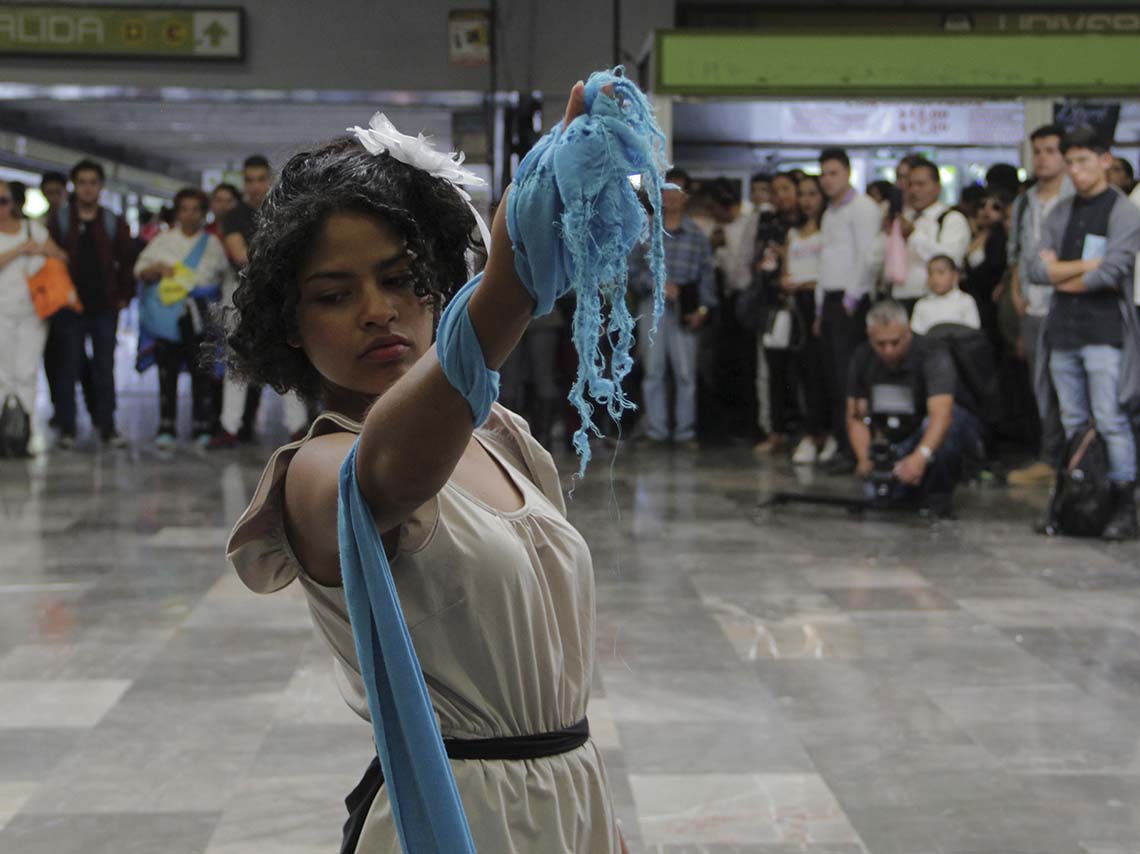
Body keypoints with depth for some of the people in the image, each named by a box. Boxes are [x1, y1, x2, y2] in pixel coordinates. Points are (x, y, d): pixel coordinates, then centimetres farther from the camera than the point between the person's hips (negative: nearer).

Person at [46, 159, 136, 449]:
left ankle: (107, 427, 10)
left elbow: (127, 262, 9)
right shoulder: (60, 221, 3)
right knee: (69, 367, 2)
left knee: (105, 368, 5)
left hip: (105, 307, 1)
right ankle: (66, 428, 8)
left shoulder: (114, 223, 7)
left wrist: (123, 296, 3)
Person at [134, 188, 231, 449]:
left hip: (201, 313, 0)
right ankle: (166, 429, 5)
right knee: (167, 370, -1)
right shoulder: (163, 240, 12)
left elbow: (225, 275, 18)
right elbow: (141, 270, 12)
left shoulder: (213, 243, 12)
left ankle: (203, 428, 4)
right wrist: (158, 269, -8)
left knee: (202, 371, -3)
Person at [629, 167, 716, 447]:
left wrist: (703, 308, -3)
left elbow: (706, 274, 6)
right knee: (653, 371, 3)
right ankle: (656, 431, 10)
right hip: (652, 306, 0)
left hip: (684, 309, 0)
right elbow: (633, 269, 4)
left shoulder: (697, 235, 6)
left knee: (685, 372, -1)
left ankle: (685, 431, 7)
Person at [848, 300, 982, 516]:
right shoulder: (863, 358, -9)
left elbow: (941, 413, -40)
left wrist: (920, 457, -56)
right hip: (895, 440, 4)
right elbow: (856, 417, -7)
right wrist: (864, 459, -27)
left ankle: (937, 494, -14)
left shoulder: (932, 354, -25)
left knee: (951, 422, -38)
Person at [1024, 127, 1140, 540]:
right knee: (1073, 422, 8)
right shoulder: (1061, 213, 14)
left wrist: (1062, 274, -1)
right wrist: (1087, 264, -7)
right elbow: (1037, 268, 3)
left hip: (1104, 329, -6)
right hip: (1063, 328, 6)